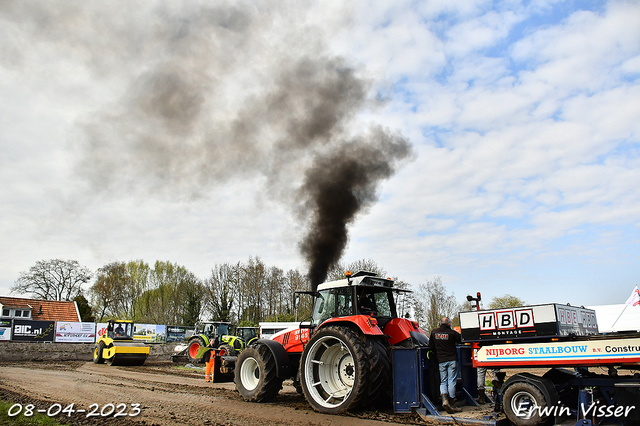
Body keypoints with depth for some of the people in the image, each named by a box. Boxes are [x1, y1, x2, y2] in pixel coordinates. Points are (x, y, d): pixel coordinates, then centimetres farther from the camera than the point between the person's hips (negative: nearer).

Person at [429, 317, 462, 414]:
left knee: (443, 381, 10)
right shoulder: (452, 333, -8)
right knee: (451, 381, 1)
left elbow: (431, 346, 12)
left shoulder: (434, 332, 4)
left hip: (441, 361, 3)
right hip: (452, 360, -2)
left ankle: (444, 400, -11)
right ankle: (452, 405, 5)